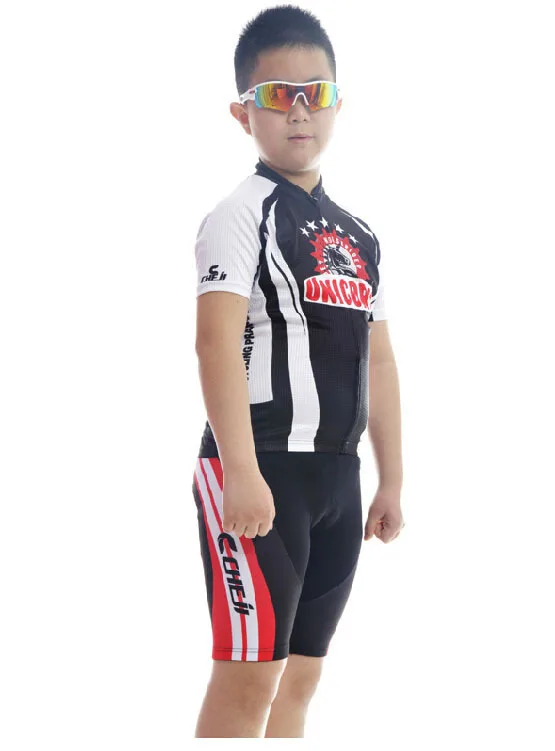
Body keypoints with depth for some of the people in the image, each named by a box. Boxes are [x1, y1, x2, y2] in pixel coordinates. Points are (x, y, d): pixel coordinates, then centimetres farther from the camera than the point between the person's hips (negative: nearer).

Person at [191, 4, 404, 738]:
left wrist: (391, 480, 16)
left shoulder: (359, 236, 16)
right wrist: (241, 472, -29)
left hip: (336, 474, 8)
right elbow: (217, 341, -19)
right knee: (250, 673, -11)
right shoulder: (242, 214, -7)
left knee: (301, 675, 10)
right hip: (262, 466, -7)